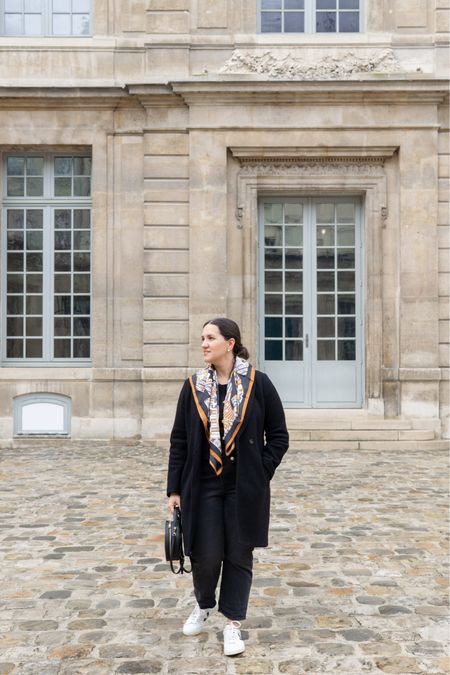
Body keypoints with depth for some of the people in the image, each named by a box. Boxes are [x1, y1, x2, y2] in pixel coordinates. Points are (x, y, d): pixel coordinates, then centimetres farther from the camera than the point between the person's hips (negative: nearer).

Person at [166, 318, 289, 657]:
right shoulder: (193, 386, 0)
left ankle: (233, 623, 23)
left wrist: (261, 473, -7)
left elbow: (279, 436, 0)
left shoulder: (258, 383, -6)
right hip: (203, 486, 1)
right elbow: (179, 440, 3)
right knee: (206, 555, 6)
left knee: (239, 555, 7)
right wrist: (175, 488, 1)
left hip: (244, 488, -1)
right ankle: (203, 606, 35)